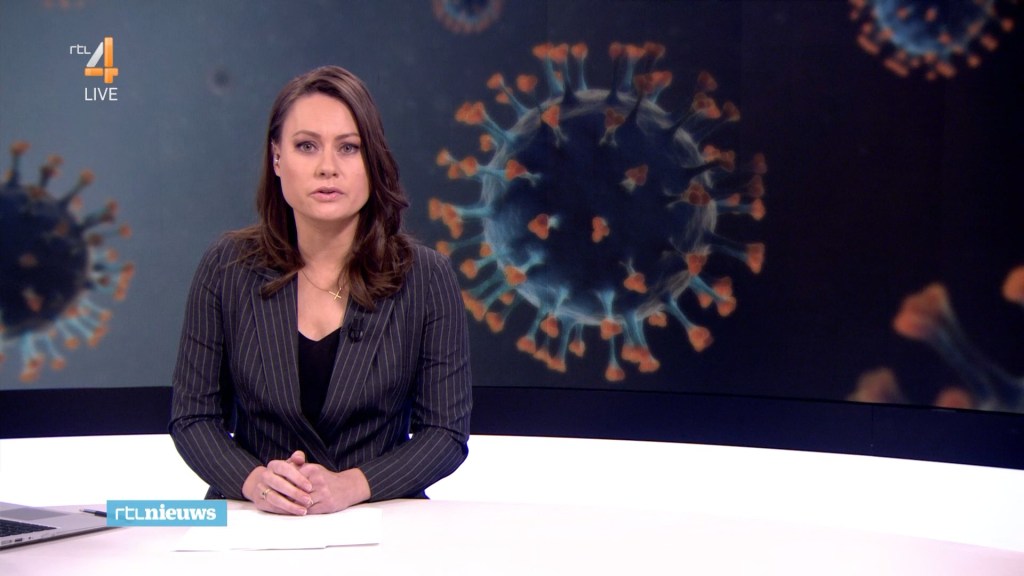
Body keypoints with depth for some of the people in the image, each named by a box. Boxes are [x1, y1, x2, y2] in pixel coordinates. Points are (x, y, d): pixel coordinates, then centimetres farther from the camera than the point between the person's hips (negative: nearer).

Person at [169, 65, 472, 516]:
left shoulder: (427, 277, -1)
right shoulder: (227, 269, 2)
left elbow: (446, 430, -1)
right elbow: (192, 418, 4)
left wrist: (352, 486, -17)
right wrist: (252, 480, -15)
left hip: (380, 519, -1)